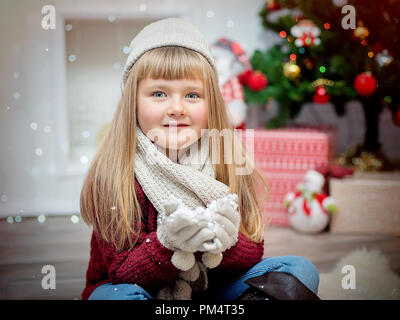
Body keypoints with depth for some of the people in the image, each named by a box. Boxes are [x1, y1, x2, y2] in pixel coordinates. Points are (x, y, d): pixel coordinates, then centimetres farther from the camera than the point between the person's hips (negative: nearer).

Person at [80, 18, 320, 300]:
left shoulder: (228, 163, -7)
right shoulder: (113, 174, -17)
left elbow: (253, 254, -7)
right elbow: (122, 271, -17)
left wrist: (225, 242, -31)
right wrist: (168, 243, -38)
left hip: (210, 288, 3)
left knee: (300, 271, -10)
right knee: (115, 294, -36)